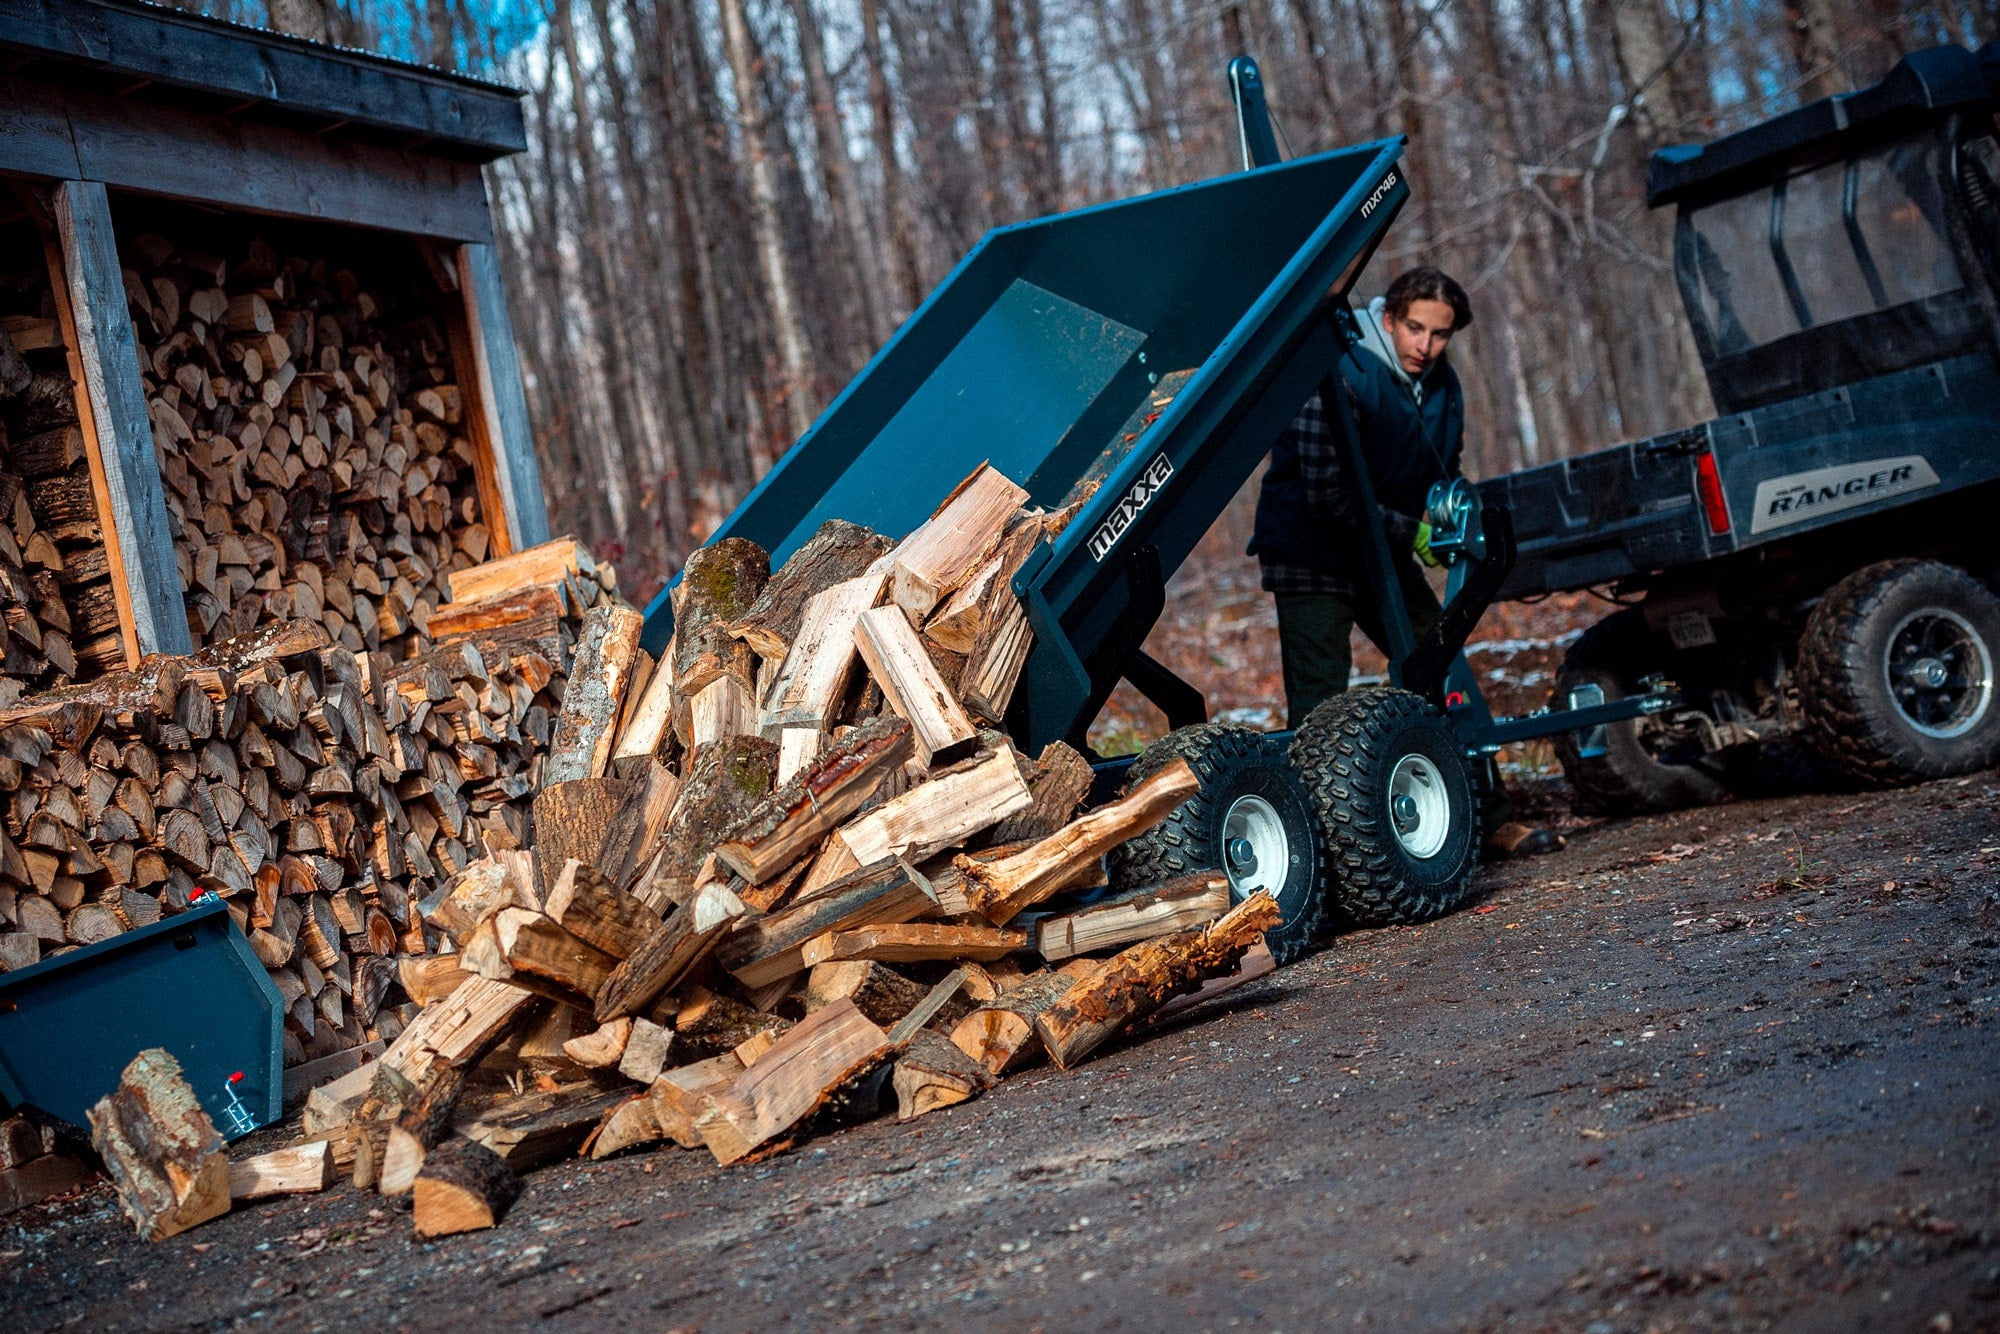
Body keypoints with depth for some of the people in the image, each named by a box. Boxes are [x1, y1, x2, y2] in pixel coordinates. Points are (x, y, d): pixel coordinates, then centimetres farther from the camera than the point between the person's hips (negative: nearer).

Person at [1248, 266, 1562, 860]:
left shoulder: (1441, 384, 3)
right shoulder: (1339, 378, -22)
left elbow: (1441, 471, 16)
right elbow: (1327, 494, -25)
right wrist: (1411, 531, -21)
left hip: (1384, 554, 8)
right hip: (1312, 556, -8)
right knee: (1319, 710, -11)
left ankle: (1489, 822, 17)